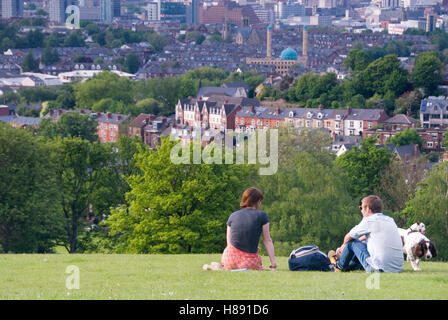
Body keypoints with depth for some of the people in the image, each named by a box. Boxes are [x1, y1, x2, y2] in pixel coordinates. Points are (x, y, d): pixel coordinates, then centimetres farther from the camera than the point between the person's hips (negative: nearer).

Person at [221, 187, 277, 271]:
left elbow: (229, 242, 12)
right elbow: (267, 241, 0)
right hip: (249, 262, -4)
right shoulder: (262, 216, -1)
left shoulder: (233, 216, 8)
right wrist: (274, 264, 3)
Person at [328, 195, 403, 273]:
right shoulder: (390, 220, 15)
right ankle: (349, 266, 48)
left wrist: (343, 246, 32)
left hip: (379, 268, -7)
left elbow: (349, 237, 10)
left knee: (352, 243, 9)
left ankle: (340, 265, 33)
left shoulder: (368, 221, -6)